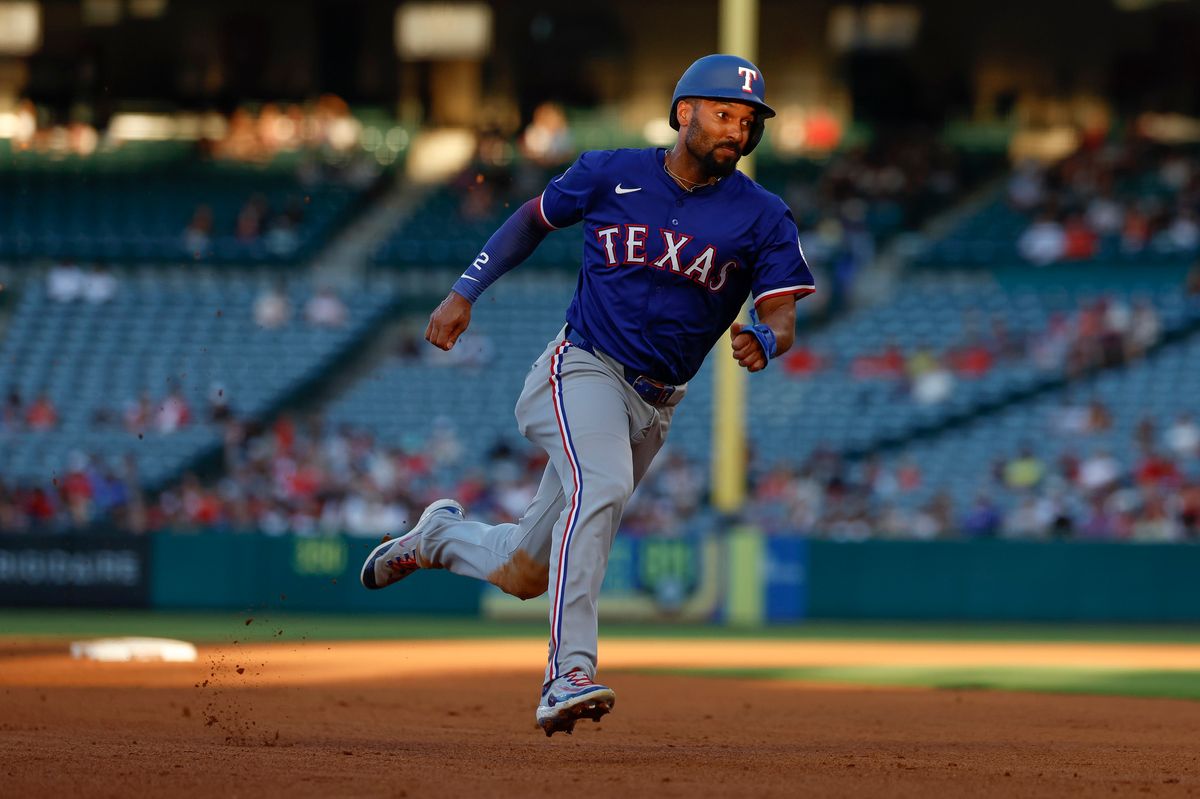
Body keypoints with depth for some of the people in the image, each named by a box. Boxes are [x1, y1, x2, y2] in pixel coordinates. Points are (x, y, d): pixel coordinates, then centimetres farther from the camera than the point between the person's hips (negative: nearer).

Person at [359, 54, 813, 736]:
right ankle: (570, 675, -40)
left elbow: (782, 316, -10)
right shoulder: (610, 175, -2)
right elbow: (535, 218, 15)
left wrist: (763, 341, -34)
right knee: (601, 485, -35)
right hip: (582, 368, -3)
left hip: (655, 407, 3)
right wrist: (465, 293, 8)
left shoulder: (763, 217, -2)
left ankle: (442, 534, 41)